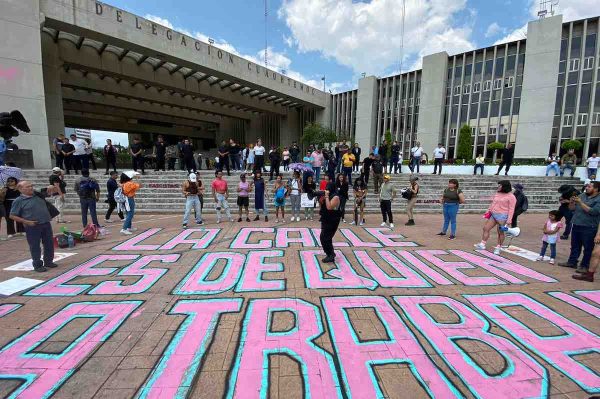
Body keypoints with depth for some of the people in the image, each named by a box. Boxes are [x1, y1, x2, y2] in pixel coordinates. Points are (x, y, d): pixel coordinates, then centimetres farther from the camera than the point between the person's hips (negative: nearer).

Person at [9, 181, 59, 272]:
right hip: (32, 227, -5)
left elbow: (52, 190, 22)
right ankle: (37, 265, 15)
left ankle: (49, 261, 28)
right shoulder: (18, 201, -6)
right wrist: (26, 222, -14)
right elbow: (12, 216, -5)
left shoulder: (38, 195, 6)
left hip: (46, 224, 5)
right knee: (35, 246, 4)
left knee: (49, 244, 13)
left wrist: (51, 188, -2)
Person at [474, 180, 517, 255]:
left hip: (502, 216, -7)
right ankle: (482, 244, 7)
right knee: (485, 228, 2)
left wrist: (508, 220, -16)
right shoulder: (497, 193, 13)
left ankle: (498, 248, 11)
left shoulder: (511, 197, -8)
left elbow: (511, 209, -11)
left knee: (500, 232, 0)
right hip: (493, 214, 7)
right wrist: (488, 211, 17)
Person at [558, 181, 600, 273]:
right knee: (575, 246, 16)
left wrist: (580, 202, -21)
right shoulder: (582, 195, 8)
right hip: (576, 225, 6)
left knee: (588, 248, 4)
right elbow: (572, 208, 11)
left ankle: (585, 266, 14)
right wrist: (572, 202, -8)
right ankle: (572, 262, 27)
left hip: (589, 228, -6)